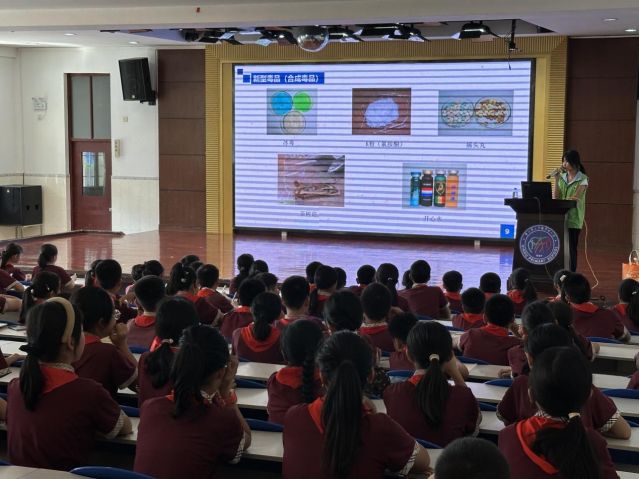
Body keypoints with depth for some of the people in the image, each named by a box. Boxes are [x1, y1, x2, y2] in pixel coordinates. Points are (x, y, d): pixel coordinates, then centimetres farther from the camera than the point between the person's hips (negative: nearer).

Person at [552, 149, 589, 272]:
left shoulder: (582, 179, -3)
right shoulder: (562, 176, 10)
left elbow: (575, 198, -12)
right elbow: (556, 197, 3)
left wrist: (562, 201, -22)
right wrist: (556, 180, -3)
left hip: (573, 218, -4)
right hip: (560, 217, 4)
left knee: (571, 247, -2)